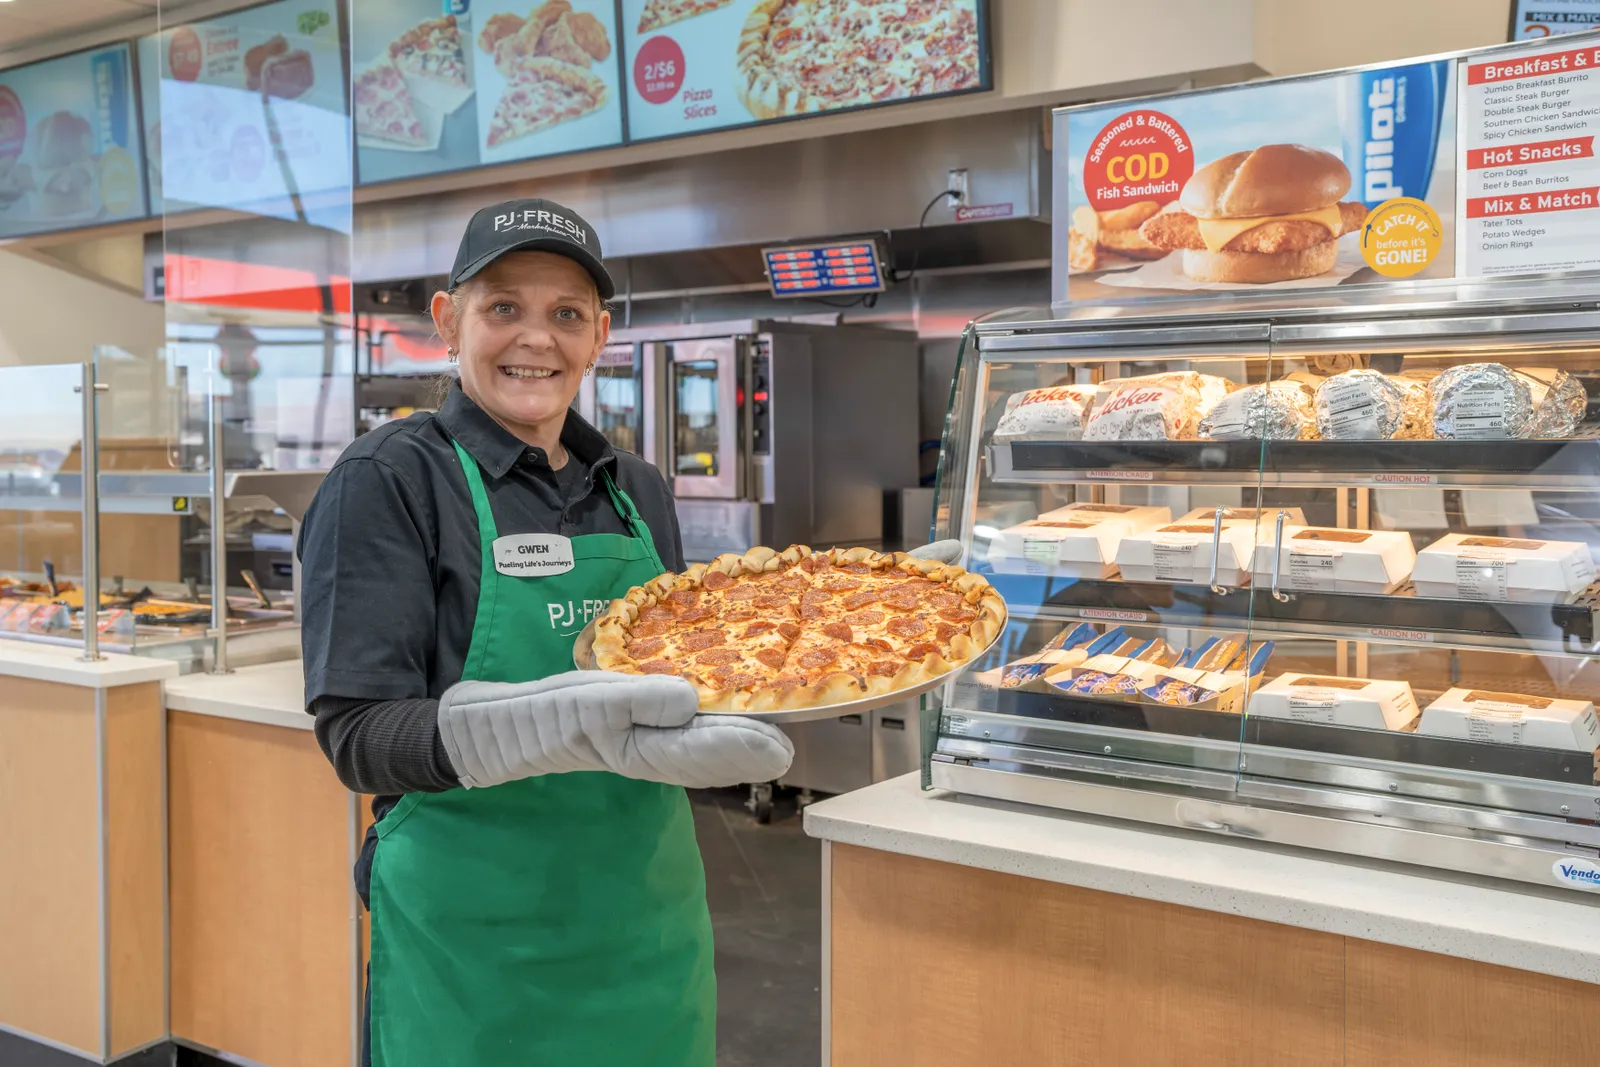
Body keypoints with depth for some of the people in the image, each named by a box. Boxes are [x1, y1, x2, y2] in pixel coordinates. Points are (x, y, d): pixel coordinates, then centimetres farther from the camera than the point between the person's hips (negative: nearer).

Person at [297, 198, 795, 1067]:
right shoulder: (389, 479, -9)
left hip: (648, 921, 6)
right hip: (478, 942, -5)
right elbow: (359, 737, -17)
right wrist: (568, 723, -33)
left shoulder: (637, 489, 8)